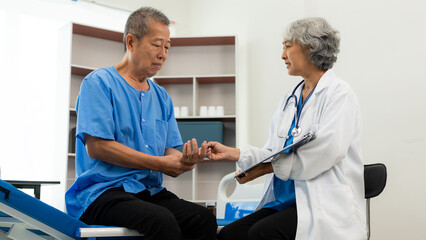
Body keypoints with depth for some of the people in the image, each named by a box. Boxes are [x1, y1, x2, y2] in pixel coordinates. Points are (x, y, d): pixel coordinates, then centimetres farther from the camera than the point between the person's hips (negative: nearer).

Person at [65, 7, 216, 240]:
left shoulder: (162, 97, 19)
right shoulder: (99, 83, -1)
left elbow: (169, 153, 14)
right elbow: (96, 146, -13)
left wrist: (184, 160, -12)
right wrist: (161, 163, -12)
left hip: (150, 192, 6)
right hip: (103, 192, -6)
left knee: (204, 218, -22)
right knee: (162, 220, -33)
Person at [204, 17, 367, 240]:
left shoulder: (339, 93, -5)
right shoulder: (289, 100, 19)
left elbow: (327, 150, -19)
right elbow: (273, 152, 15)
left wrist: (268, 167, -20)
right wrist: (232, 153, 0)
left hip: (327, 204, -7)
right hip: (283, 200, 7)